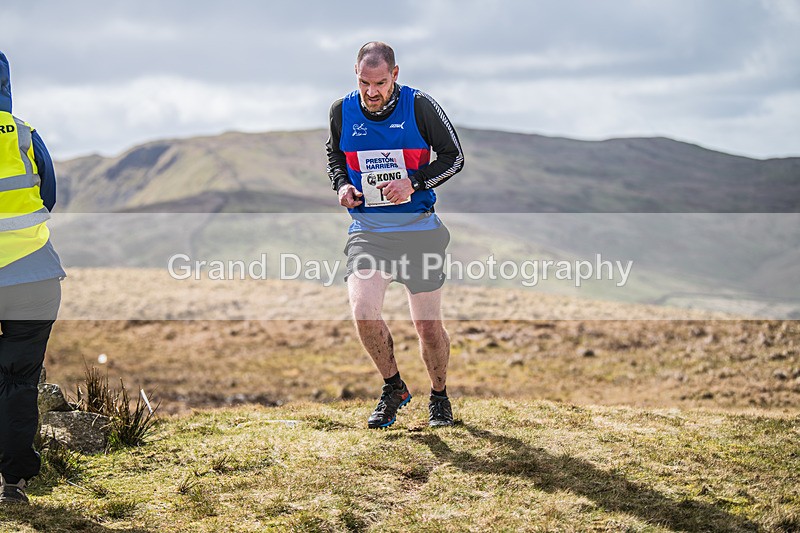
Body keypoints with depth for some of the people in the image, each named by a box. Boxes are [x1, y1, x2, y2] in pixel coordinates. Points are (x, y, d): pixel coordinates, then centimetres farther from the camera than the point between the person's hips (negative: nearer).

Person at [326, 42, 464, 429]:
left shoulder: (419, 106, -8)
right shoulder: (342, 111, 1)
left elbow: (454, 156, -2)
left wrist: (414, 183, -16)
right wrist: (341, 185, -1)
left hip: (419, 228, -2)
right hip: (367, 229, 2)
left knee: (428, 325, 3)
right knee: (363, 310, -19)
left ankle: (439, 396, 30)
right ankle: (393, 389, 5)